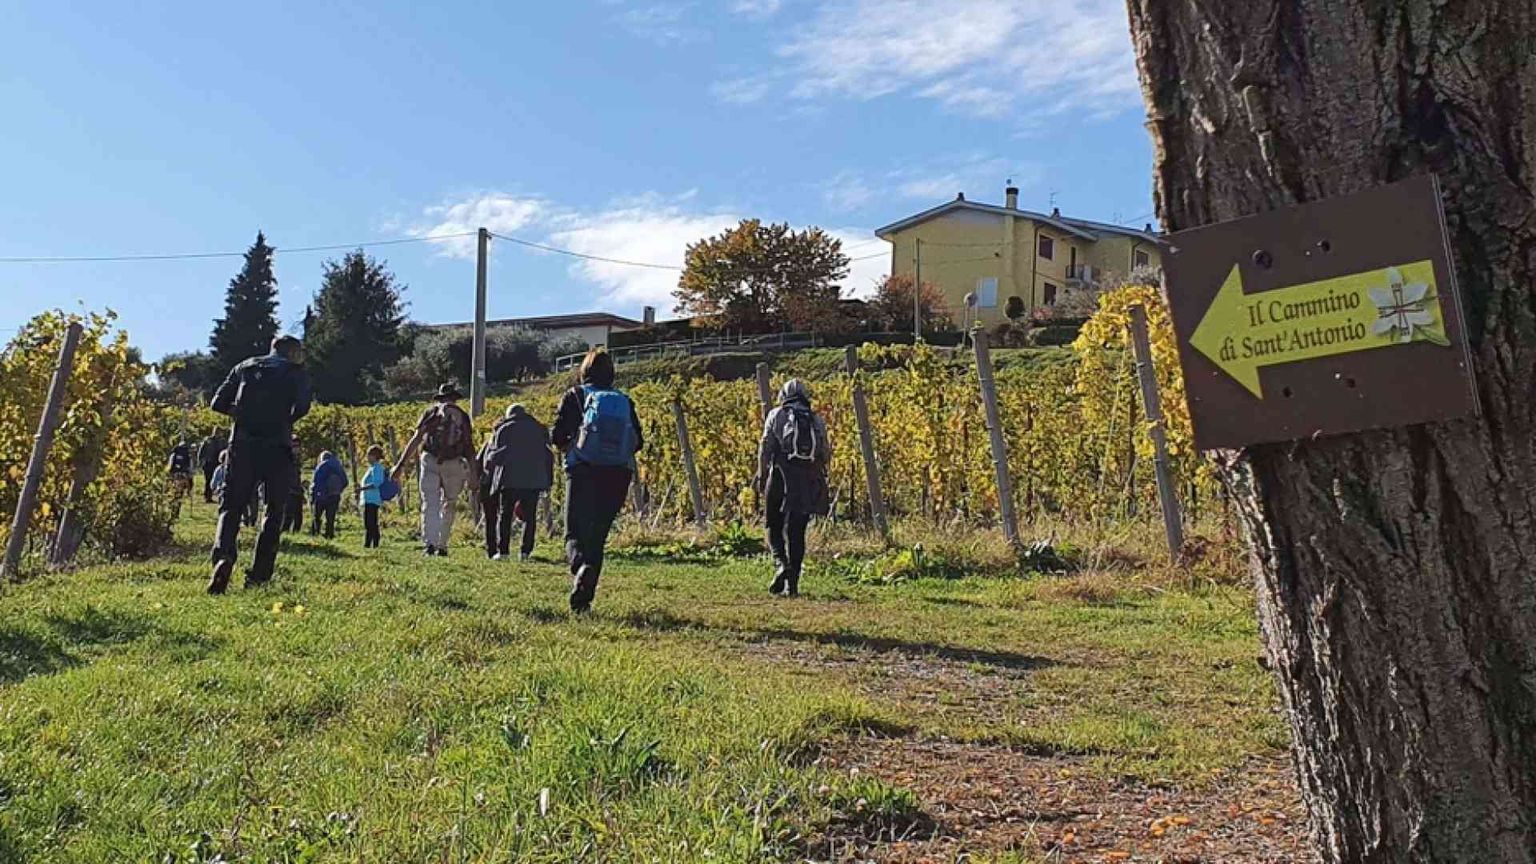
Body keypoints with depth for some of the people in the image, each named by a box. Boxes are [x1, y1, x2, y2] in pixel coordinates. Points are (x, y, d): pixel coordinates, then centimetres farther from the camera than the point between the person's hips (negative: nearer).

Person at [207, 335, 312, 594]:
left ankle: (223, 556, -21)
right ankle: (258, 575, 5)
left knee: (231, 506, 6)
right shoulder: (296, 373, 7)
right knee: (274, 512, 9)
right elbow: (301, 407, -11)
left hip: (242, 446, 2)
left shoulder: (244, 367, 17)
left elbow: (218, 403, 9)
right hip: (278, 449, -2)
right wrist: (284, 422, 7)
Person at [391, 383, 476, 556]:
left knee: (430, 504, 0)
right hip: (454, 464, 1)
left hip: (430, 461, -1)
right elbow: (469, 447, 6)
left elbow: (416, 439, -1)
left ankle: (429, 543, -13)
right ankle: (442, 545, 15)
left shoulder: (431, 412, 7)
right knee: (448, 506, 14)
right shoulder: (463, 416, 10)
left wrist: (400, 465, -2)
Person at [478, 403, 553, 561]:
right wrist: (549, 480, 14)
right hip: (534, 480, 2)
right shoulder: (539, 429, 12)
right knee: (529, 516, 6)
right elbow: (547, 455, 11)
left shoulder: (503, 430, 5)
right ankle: (525, 551, 0)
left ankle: (502, 551, 2)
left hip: (510, 478, -2)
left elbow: (492, 458, 2)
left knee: (504, 515, 7)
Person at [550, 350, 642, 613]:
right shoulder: (625, 402, 12)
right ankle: (584, 597, 11)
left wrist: (565, 445, 18)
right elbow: (637, 442, 7)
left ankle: (581, 566, -30)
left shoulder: (575, 396, 4)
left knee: (575, 533, 2)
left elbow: (557, 436, -4)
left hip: (583, 471, -3)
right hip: (618, 474, 3)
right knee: (597, 537, 12)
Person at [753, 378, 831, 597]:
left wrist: (761, 474, 4)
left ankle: (781, 563, -16)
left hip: (781, 477, -3)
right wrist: (819, 473, 25)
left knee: (774, 526, 9)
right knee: (796, 532, 8)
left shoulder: (777, 415, 5)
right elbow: (826, 454, 11)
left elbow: (765, 447, -3)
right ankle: (792, 584, 5)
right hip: (809, 481, 3)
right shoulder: (816, 419, 13)